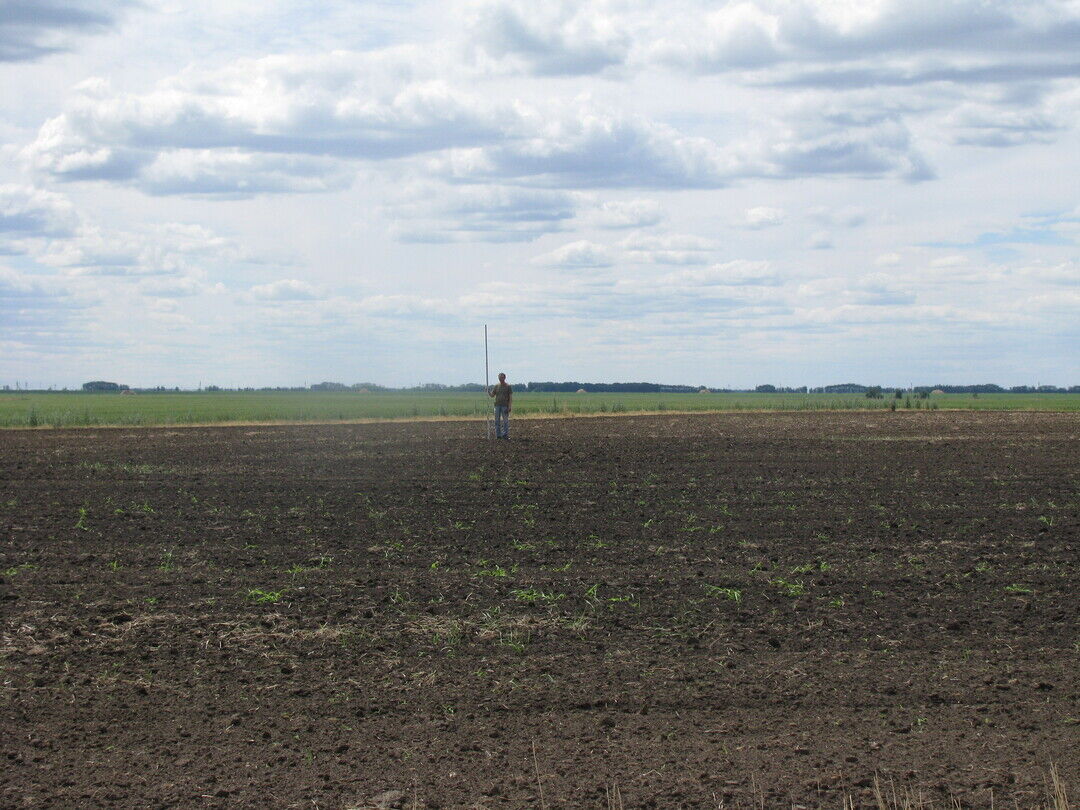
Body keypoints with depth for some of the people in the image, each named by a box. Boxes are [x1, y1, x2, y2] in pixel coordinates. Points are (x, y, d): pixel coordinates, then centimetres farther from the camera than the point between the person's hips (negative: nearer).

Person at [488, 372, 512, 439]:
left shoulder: (508, 387, 1)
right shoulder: (496, 387, 12)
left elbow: (511, 397, -3)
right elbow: (492, 395, 12)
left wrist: (510, 407, -11)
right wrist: (489, 392, -10)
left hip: (505, 406, -4)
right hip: (497, 405, 4)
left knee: (505, 421, -4)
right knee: (497, 421, 3)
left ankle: (505, 435, -2)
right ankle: (498, 435, 7)